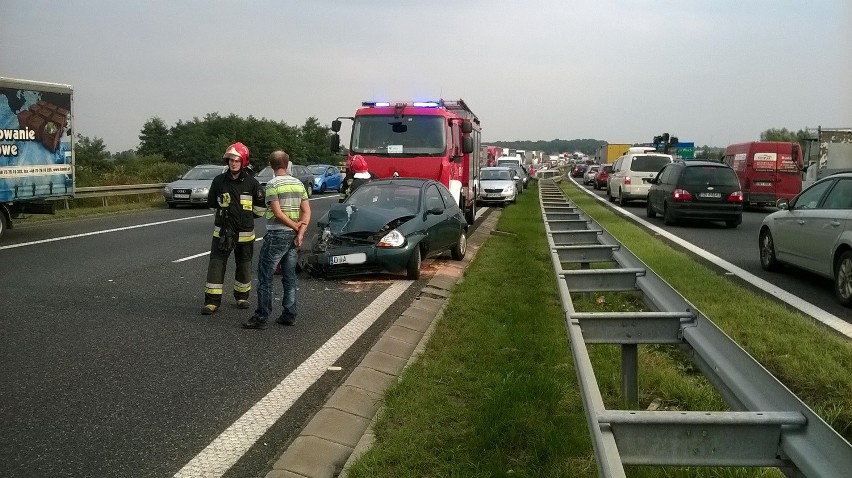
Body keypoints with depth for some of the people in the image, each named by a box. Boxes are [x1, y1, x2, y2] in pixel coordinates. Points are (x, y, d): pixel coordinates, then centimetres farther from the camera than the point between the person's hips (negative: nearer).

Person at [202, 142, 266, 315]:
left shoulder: (252, 183, -5)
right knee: (216, 264, -6)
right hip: (222, 232, 0)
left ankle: (242, 296, 30)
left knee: (244, 265, 12)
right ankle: (212, 301, -2)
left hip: (245, 234, 0)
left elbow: (259, 209, 7)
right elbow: (213, 204, 14)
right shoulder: (219, 181, -1)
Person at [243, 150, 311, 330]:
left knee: (265, 276, -1)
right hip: (294, 235, 6)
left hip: (277, 234, -6)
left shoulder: (273, 184, -10)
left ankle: (261, 317, -1)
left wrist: (296, 226, -7)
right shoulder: (298, 184, 8)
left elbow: (278, 213, -16)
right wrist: (300, 232, -4)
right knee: (289, 277, 12)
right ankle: (289, 315, 15)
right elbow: (307, 211, 3)